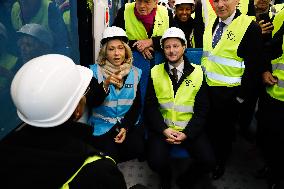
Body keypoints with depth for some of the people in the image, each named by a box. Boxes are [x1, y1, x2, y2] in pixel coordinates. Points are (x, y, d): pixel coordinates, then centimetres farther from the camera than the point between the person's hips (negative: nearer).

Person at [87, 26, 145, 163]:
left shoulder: (135, 73, 6)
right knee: (109, 157, -22)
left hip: (128, 124, 3)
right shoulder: (95, 71, -2)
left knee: (137, 149, -21)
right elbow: (91, 103, -12)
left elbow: (137, 105, 3)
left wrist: (126, 127, -11)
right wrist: (106, 84, -30)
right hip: (102, 126, -2)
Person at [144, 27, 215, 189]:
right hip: (162, 128, 0)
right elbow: (151, 106, 1)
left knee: (208, 161, -19)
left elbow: (202, 109, 1)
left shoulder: (197, 73, 2)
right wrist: (164, 130, -13)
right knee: (156, 160, -24)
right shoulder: (155, 72, 4)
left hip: (189, 129, 1)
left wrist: (186, 133, -11)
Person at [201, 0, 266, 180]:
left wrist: (241, 97, -15)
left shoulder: (250, 27, -16)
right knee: (209, 127, 21)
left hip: (229, 95, -5)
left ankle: (220, 162, 40)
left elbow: (254, 67, -16)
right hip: (207, 89, 6)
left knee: (224, 131, 15)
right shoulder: (211, 25, 6)